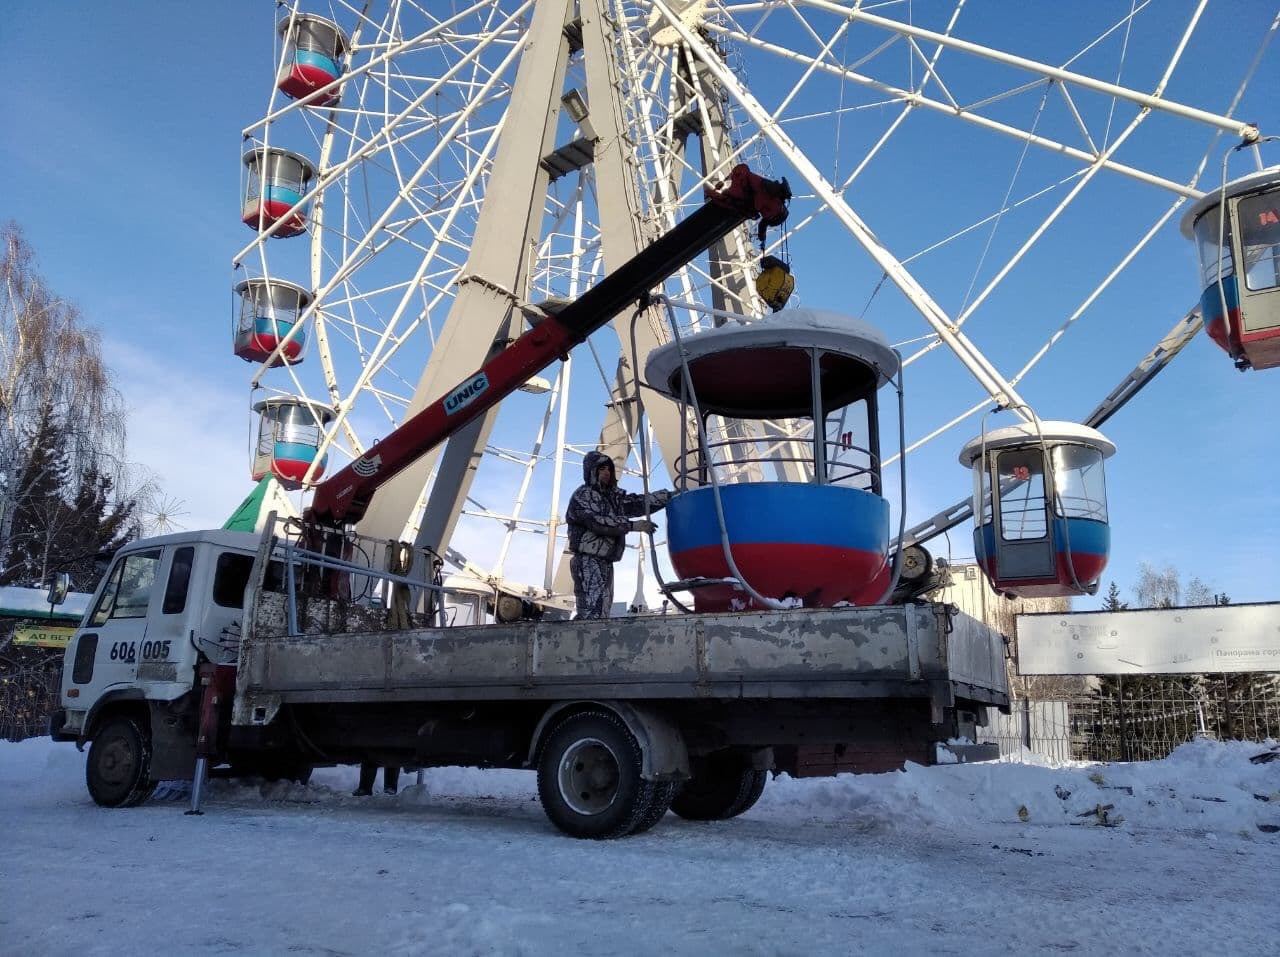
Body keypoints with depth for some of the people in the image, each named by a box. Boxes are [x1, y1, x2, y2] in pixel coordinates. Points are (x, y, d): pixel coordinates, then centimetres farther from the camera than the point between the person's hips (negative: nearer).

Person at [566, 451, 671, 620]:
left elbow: (639, 502, 13)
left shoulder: (613, 495, 18)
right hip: (588, 562, -9)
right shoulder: (582, 495, -7)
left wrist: (671, 496, 5)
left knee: (602, 616, 7)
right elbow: (597, 522, -20)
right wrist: (632, 525, -24)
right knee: (592, 614, -18)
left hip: (605, 563, 9)